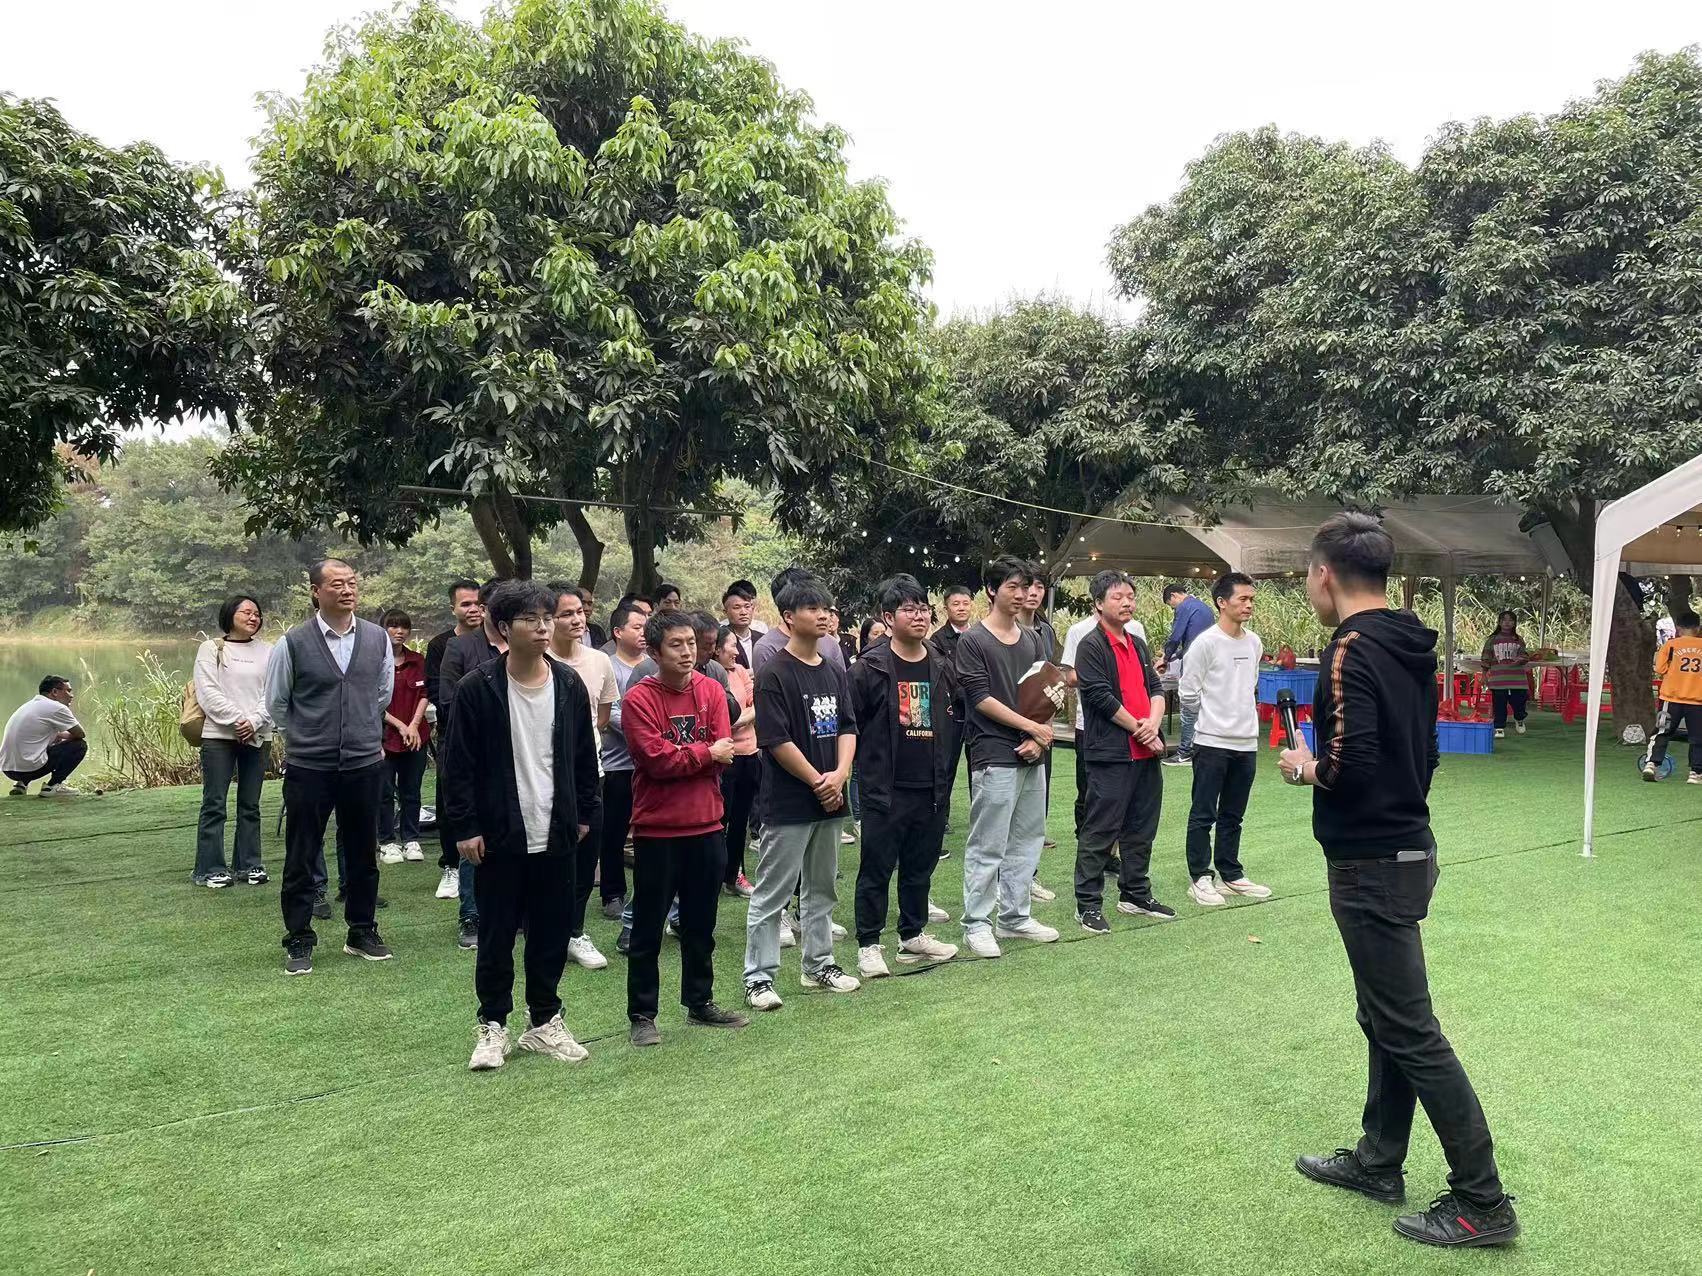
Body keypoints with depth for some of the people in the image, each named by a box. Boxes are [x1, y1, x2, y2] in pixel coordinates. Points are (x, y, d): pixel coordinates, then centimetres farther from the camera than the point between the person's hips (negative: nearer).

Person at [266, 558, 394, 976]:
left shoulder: (378, 639, 1)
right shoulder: (293, 644, -8)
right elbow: (276, 704, 6)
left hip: (364, 764, 3)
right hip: (308, 768, -3)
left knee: (364, 854, 13)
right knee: (301, 858, 6)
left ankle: (362, 933, 29)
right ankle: (299, 941, 20)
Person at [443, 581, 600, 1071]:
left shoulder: (569, 684, 3)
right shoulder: (477, 687, -9)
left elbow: (584, 755, 11)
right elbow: (459, 764, -6)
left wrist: (584, 813, 11)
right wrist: (464, 827, -8)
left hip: (556, 835, 3)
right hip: (498, 837, -3)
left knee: (552, 933, 11)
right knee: (496, 936, 7)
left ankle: (544, 1021, 26)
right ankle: (491, 1026, 22)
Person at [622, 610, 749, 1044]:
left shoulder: (711, 690, 2)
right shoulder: (639, 699, -11)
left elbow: (723, 756, -4)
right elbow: (658, 760, -19)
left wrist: (681, 757, -15)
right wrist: (706, 752, -9)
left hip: (706, 826, 4)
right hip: (657, 831, -4)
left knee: (701, 925, 17)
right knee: (648, 929, 6)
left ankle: (700, 1003, 31)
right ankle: (642, 1015, 17)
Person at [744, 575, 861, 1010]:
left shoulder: (834, 672, 11)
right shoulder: (773, 673, -12)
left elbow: (847, 728, 10)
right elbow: (775, 740, -16)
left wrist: (839, 775, -7)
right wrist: (818, 782, -13)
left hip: (829, 800, 7)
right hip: (788, 804, -7)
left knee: (821, 889, 18)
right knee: (771, 895, 0)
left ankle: (818, 964, 30)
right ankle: (758, 977, 9)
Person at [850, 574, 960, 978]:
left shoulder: (942, 668, 8)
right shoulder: (870, 668, -9)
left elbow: (952, 726, 16)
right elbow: (850, 725, -7)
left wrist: (945, 776, 13)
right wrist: (870, 771, -5)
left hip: (931, 790, 5)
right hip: (886, 791, -5)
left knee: (921, 866, 15)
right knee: (877, 869, 2)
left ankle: (913, 935, 29)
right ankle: (868, 945, 12)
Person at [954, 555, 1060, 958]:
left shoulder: (1031, 640, 15)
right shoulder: (973, 641, -5)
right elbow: (982, 699, -12)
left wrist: (1041, 738, -3)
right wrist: (1032, 727, -11)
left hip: (1032, 757, 7)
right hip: (995, 758, -7)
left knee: (1026, 842, 12)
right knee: (987, 847, -3)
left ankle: (1014, 917, 23)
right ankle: (976, 924, 6)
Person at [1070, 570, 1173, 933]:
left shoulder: (1138, 644, 17)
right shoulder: (1090, 646, -8)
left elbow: (1156, 688, 12)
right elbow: (1101, 697, -15)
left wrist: (1153, 723, -7)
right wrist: (1140, 731, -11)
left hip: (1146, 752, 8)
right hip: (1110, 753, -8)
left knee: (1141, 830, 15)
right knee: (1100, 831, -3)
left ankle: (1136, 895, 27)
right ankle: (1088, 904, 5)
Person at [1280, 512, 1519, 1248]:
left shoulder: (1350, 653, -20)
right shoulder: (1408, 645, 9)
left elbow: (1351, 766, -29)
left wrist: (1304, 769, -10)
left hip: (1371, 864, -10)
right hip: (1404, 847, 10)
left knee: (1410, 1031, -1)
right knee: (1386, 1018, 18)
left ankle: (1482, 1201, 8)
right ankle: (1378, 1162, 30)